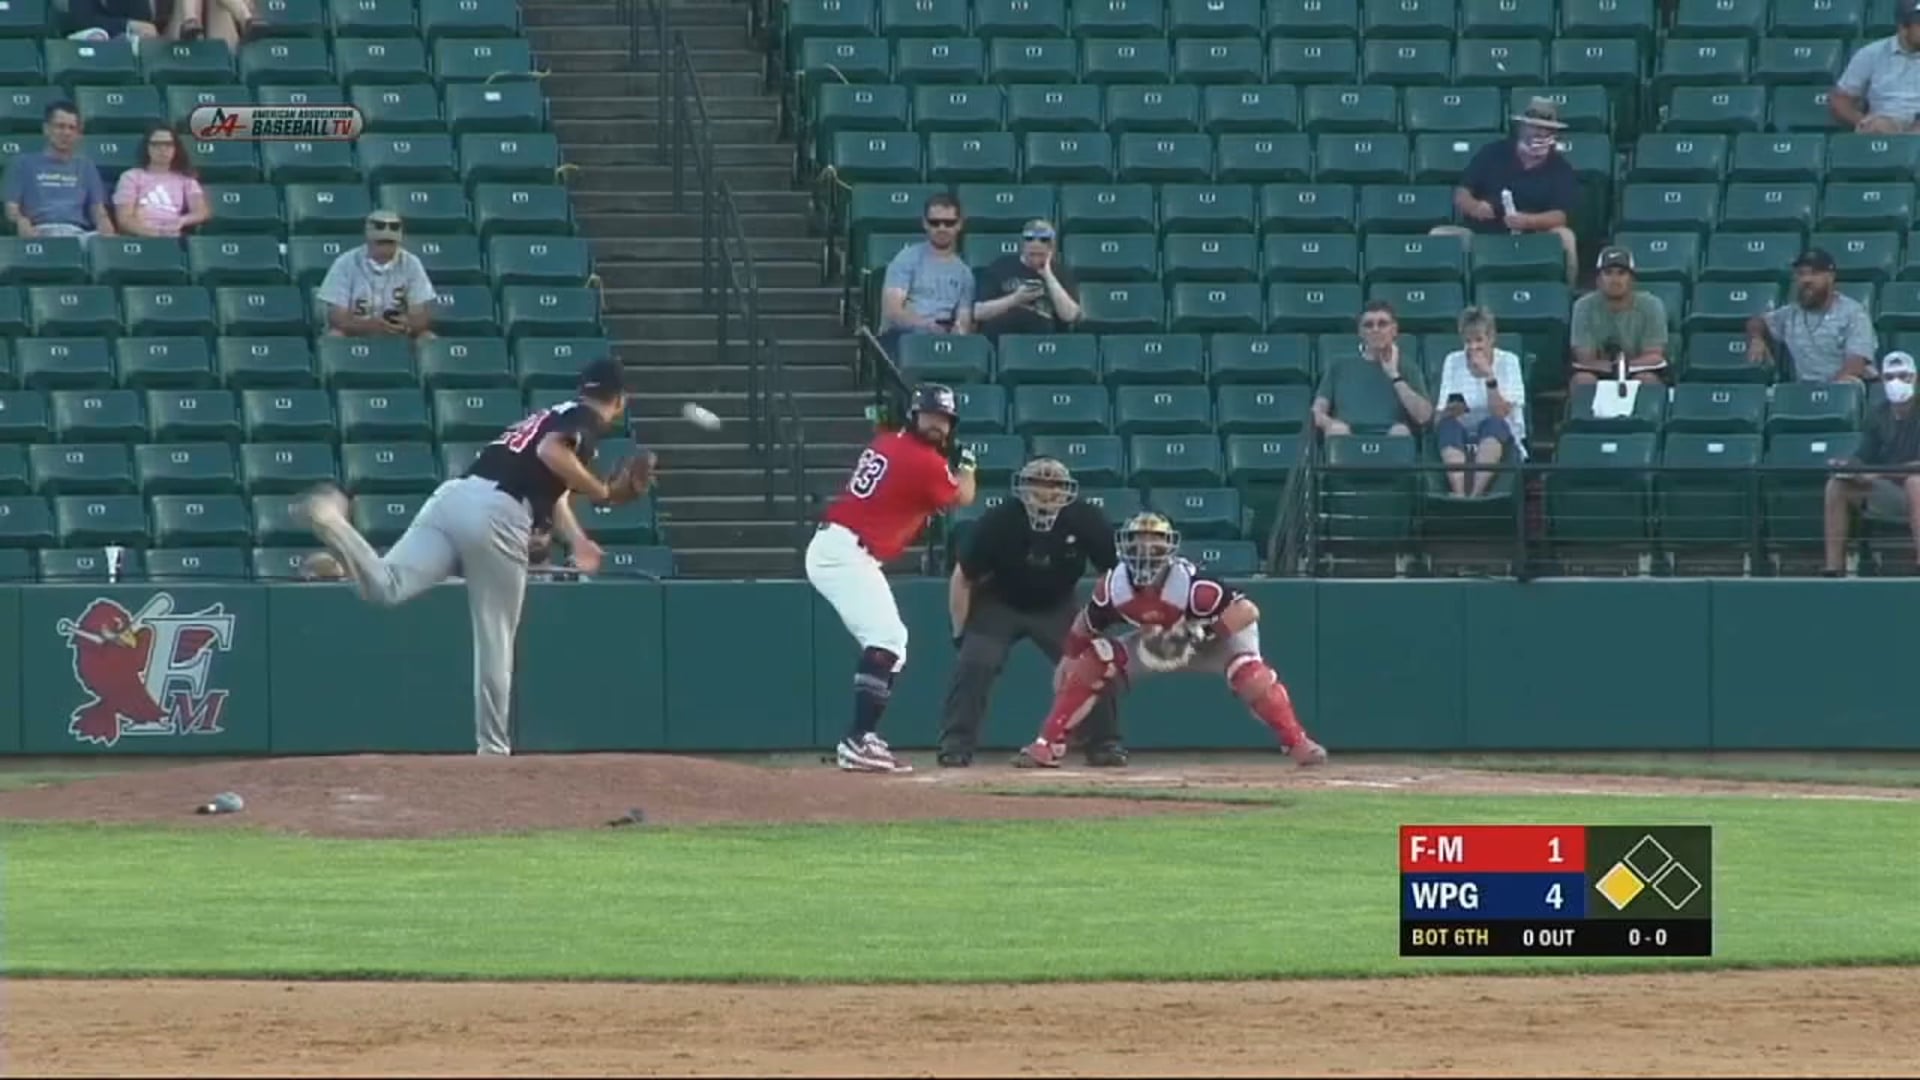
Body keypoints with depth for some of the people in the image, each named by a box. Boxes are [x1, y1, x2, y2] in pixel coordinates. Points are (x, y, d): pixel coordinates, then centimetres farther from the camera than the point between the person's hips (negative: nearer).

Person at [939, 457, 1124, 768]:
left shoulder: (1085, 521, -25)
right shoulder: (999, 522, -28)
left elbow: (1115, 572, -11)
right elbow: (963, 578, -15)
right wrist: (961, 632, -15)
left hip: (1056, 607, 2)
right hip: (998, 604, -2)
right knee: (975, 663, -21)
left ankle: (1105, 743, 7)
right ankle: (956, 744, -11)